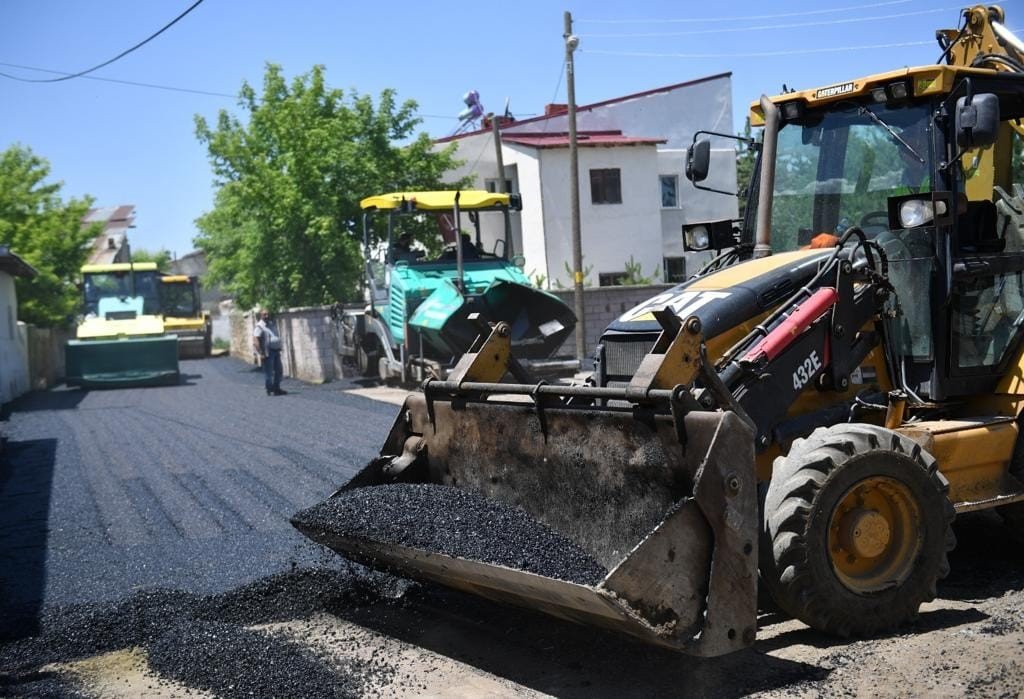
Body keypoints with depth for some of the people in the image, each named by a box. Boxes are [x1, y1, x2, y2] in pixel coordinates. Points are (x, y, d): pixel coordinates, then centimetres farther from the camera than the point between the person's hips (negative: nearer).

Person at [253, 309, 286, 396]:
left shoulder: (272, 324, 15)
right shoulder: (260, 326, -9)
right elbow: (255, 341, -17)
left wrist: (279, 349, 20)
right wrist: (261, 353, -21)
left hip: (276, 351, 8)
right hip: (268, 352, -8)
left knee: (279, 370, 12)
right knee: (268, 372, -4)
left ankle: (276, 388, 23)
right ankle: (270, 390, 4)